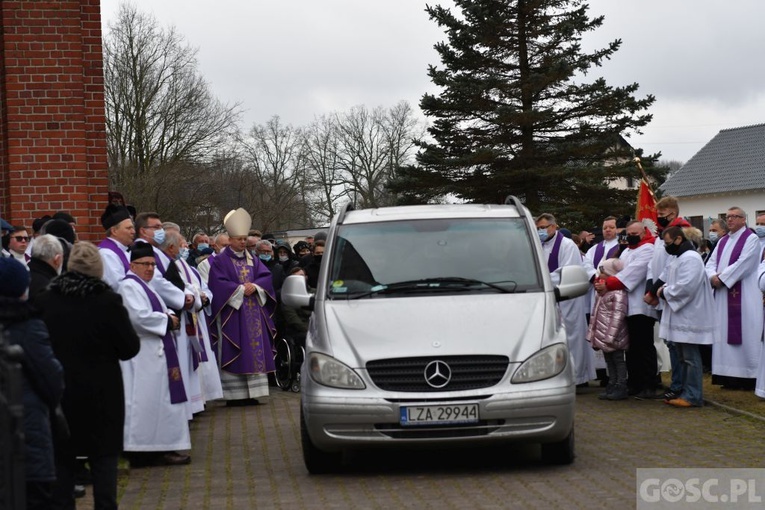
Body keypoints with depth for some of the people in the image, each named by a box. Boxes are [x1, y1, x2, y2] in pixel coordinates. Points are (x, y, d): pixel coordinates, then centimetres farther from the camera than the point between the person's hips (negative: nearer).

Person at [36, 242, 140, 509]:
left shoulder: (44, 300, -6)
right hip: (101, 395, -2)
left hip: (59, 393, 3)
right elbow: (130, 347, -9)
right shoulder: (108, 301, -15)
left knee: (61, 461, 13)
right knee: (104, 462, 7)